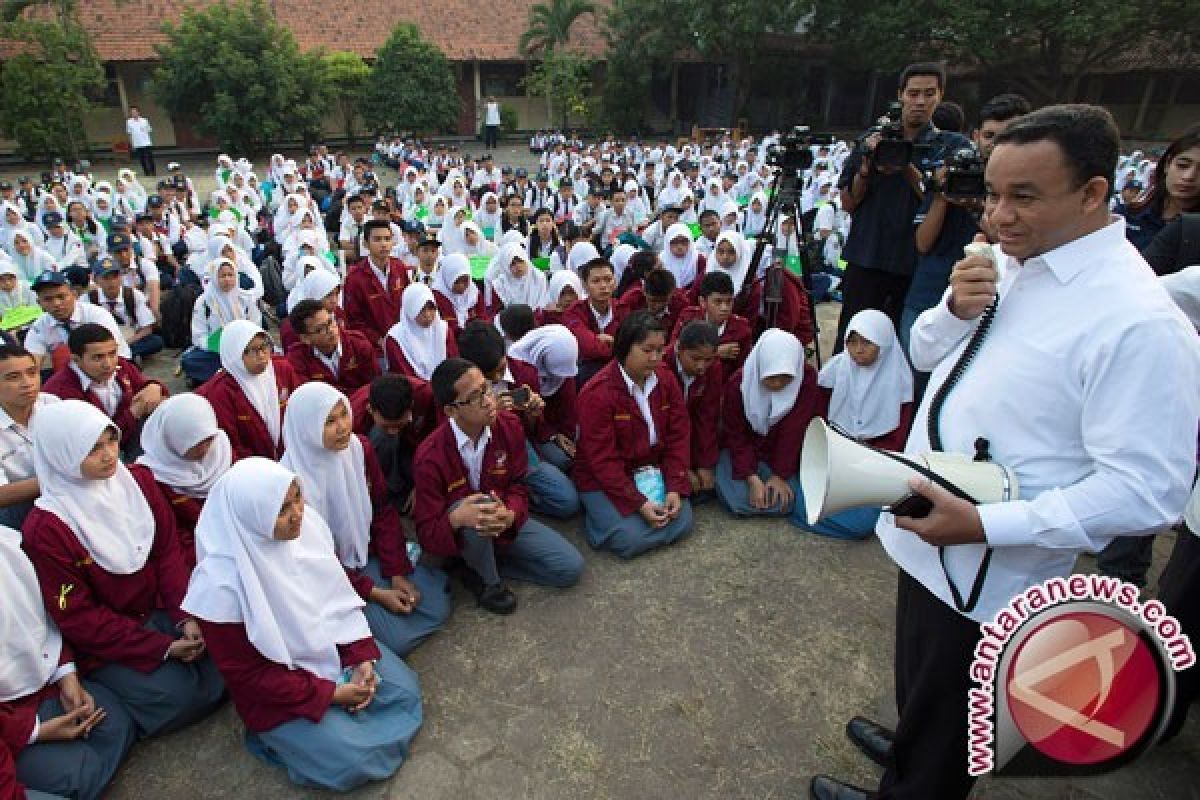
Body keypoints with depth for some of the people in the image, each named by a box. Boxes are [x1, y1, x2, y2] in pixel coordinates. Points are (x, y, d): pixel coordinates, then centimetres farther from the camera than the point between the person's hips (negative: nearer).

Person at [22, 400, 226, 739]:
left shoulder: (136, 481, -6)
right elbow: (77, 616, -15)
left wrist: (186, 618, -13)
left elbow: (169, 552, -1)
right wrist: (161, 647, -18)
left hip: (160, 608, 4)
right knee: (181, 694, -18)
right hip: (104, 642, -4)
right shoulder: (45, 529, -19)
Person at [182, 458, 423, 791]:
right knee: (355, 761, -11)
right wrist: (328, 694, -18)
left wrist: (363, 657, -10)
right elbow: (245, 673, -18)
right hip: (278, 688, -5)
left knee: (405, 688, 2)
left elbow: (339, 594, -2)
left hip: (332, 646, 6)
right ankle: (282, 735, 11)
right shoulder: (222, 585, -30)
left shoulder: (306, 524, -17)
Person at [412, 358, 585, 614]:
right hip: (458, 534, -4)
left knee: (571, 567, -8)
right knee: (477, 504, -40)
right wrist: (456, 518, -45)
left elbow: (517, 485, -4)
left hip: (504, 523, 4)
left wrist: (510, 514, -29)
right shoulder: (430, 457, -26)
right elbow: (427, 533, -21)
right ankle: (490, 582, -11)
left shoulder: (509, 426, -14)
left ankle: (480, 566, 4)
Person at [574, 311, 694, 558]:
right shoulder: (597, 393, -22)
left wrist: (675, 489, -11)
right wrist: (638, 503, -23)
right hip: (603, 479, -5)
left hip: (653, 471, 6)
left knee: (682, 523, -9)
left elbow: (678, 436, -1)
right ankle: (596, 513, 9)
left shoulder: (666, 379, -4)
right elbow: (603, 460, -20)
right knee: (632, 539, -20)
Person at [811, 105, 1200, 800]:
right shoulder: (1008, 264, 1)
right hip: (926, 535, 8)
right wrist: (955, 309, -11)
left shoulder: (1138, 322, -25)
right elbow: (925, 354, 10)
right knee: (922, 685, 33)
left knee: (948, 719, 19)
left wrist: (987, 524, -29)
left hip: (987, 571, -8)